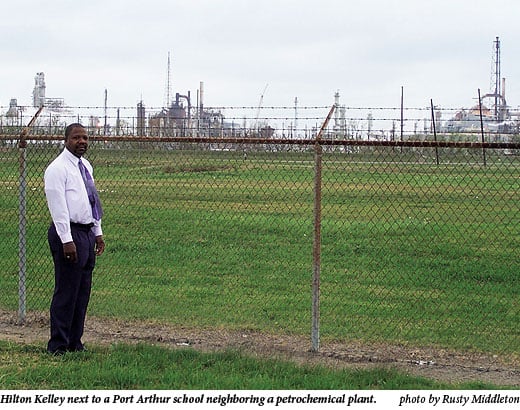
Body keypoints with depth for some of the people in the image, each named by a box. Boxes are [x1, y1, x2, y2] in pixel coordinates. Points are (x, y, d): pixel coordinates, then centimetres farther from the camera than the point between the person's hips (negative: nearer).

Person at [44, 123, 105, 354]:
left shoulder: (85, 166, 15)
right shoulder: (57, 169, -11)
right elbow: (58, 207, -16)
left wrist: (98, 233, 18)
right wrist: (67, 240, -21)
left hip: (87, 233, 9)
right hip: (69, 233, -9)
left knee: (83, 292, 11)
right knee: (66, 292, -6)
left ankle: (75, 342, 18)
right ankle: (58, 346, 1)